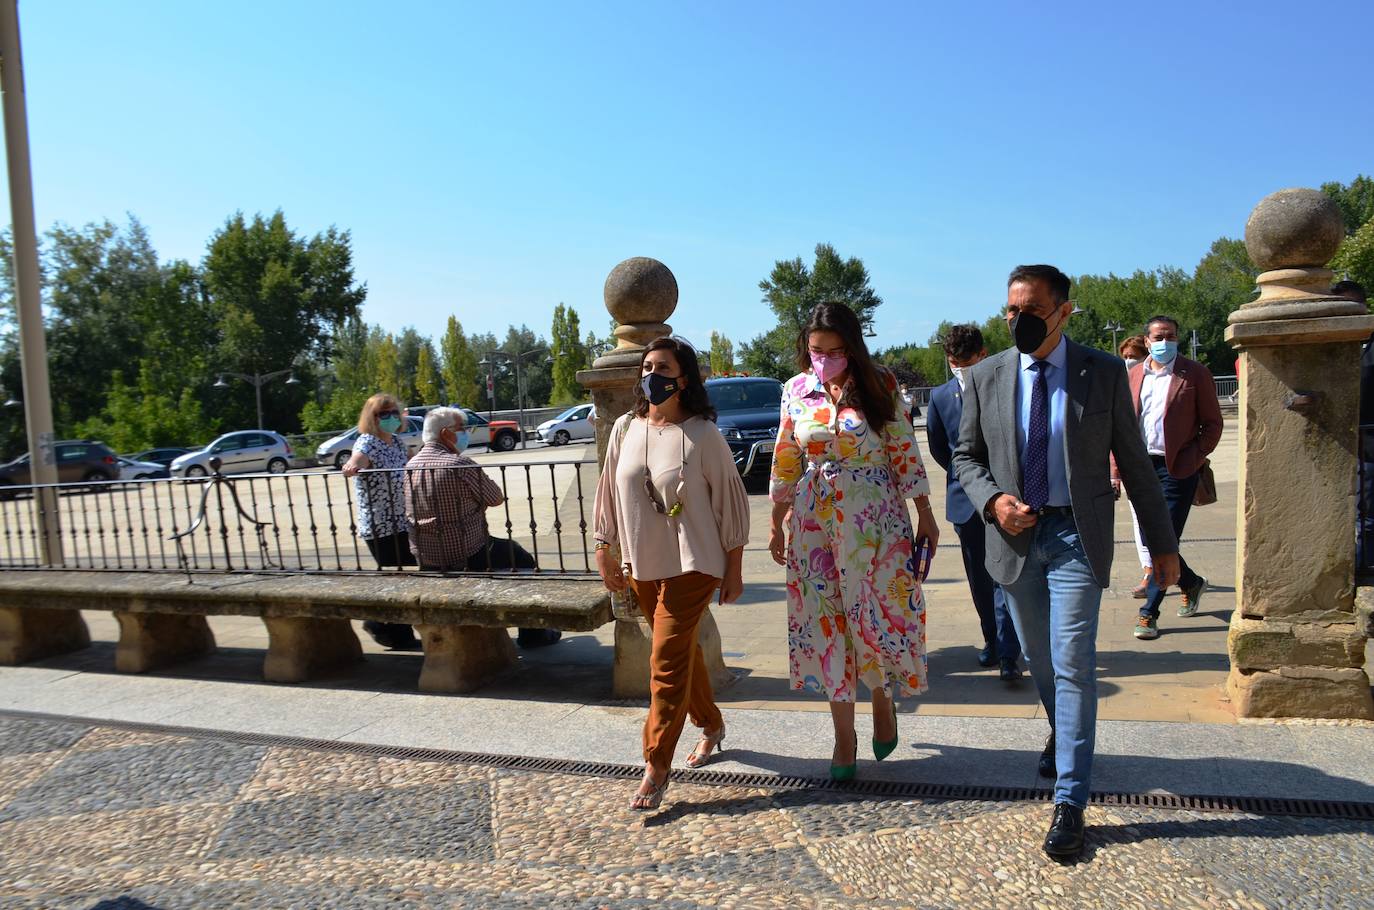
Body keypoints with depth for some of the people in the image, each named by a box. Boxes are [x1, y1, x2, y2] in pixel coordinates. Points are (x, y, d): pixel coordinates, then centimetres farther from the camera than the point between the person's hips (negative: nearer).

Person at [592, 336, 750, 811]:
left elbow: (730, 501, -7)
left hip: (691, 565, -5)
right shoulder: (626, 428, 2)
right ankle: (712, 724, 40)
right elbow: (610, 492, 10)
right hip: (642, 565, 5)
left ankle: (656, 766, 4)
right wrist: (604, 552, 10)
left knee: (668, 663, -6)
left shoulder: (702, 434, -11)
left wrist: (734, 570, -6)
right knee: (683, 652, 18)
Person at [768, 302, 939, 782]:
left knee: (878, 616, 2)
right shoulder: (796, 390, 2)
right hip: (815, 523, 2)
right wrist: (777, 524, 10)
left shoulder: (879, 386, -4)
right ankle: (844, 734, 19)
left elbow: (905, 453, -1)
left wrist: (925, 515, 0)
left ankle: (884, 700, 33)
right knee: (825, 625, 5)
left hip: (875, 521, -2)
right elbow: (785, 463, 8)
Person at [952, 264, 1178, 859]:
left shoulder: (1103, 373, -4)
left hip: (1077, 535, -3)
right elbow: (966, 455, 9)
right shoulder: (985, 377, 1)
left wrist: (1162, 542, 3)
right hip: (1015, 536, 3)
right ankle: (1061, 736, 47)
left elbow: (1134, 462, 1)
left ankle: (1069, 803, 3)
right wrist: (992, 500, -11)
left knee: (1073, 666, -7)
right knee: (1039, 659, 18)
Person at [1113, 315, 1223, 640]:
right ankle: (1191, 583, 38)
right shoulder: (1133, 375, 10)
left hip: (1176, 469, -4)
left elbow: (1212, 424, 1)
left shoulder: (1195, 374, 0)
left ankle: (1148, 613, 4)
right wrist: (1117, 470, 4)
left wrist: (1190, 461, -11)